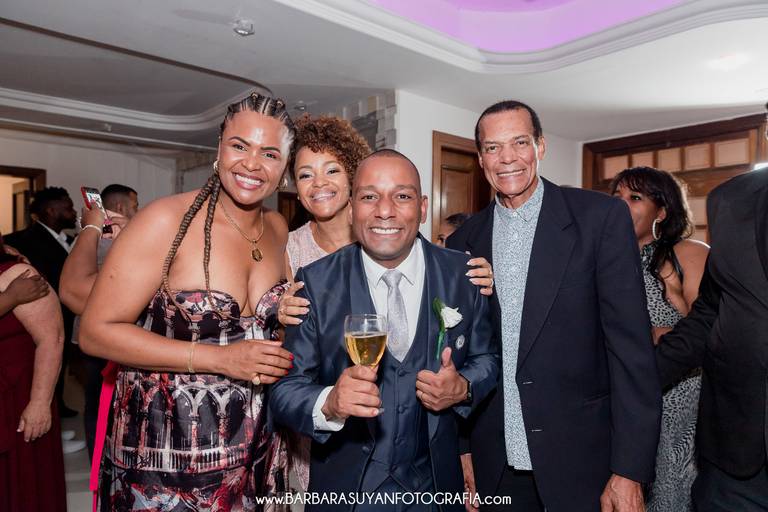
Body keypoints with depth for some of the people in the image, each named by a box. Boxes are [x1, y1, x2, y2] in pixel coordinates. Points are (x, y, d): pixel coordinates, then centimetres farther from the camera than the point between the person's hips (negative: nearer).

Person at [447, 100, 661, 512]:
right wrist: (460, 448, 4)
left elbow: (631, 347, -10)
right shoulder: (463, 243, 2)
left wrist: (629, 471, -12)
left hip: (582, 462, -2)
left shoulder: (602, 217, -8)